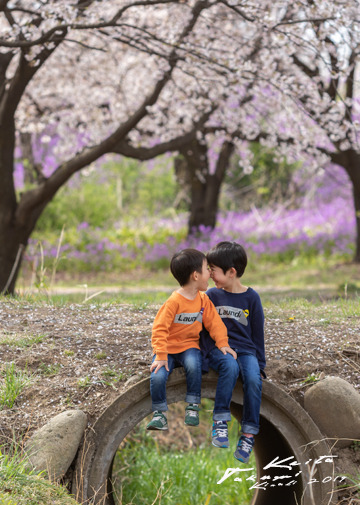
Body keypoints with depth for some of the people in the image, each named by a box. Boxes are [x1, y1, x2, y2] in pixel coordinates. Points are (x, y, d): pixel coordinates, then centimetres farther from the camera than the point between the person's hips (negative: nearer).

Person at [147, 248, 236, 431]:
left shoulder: (203, 299, 2)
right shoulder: (174, 301, -17)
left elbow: (214, 322, 6)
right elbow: (159, 329, -18)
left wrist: (222, 343, -9)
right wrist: (161, 356, -24)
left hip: (189, 346, 3)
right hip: (168, 347, -3)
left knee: (193, 365, -31)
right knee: (157, 376, -26)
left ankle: (192, 407, -16)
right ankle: (159, 413, -4)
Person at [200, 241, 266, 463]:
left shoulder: (251, 297, 6)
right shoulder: (212, 295, 8)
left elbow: (258, 333, 10)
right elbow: (204, 330, 9)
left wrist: (260, 365, 8)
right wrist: (211, 351, -7)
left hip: (245, 350, 0)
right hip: (218, 348, 0)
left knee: (254, 379, -29)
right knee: (230, 366, -35)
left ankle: (248, 435, -23)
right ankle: (220, 422, -31)